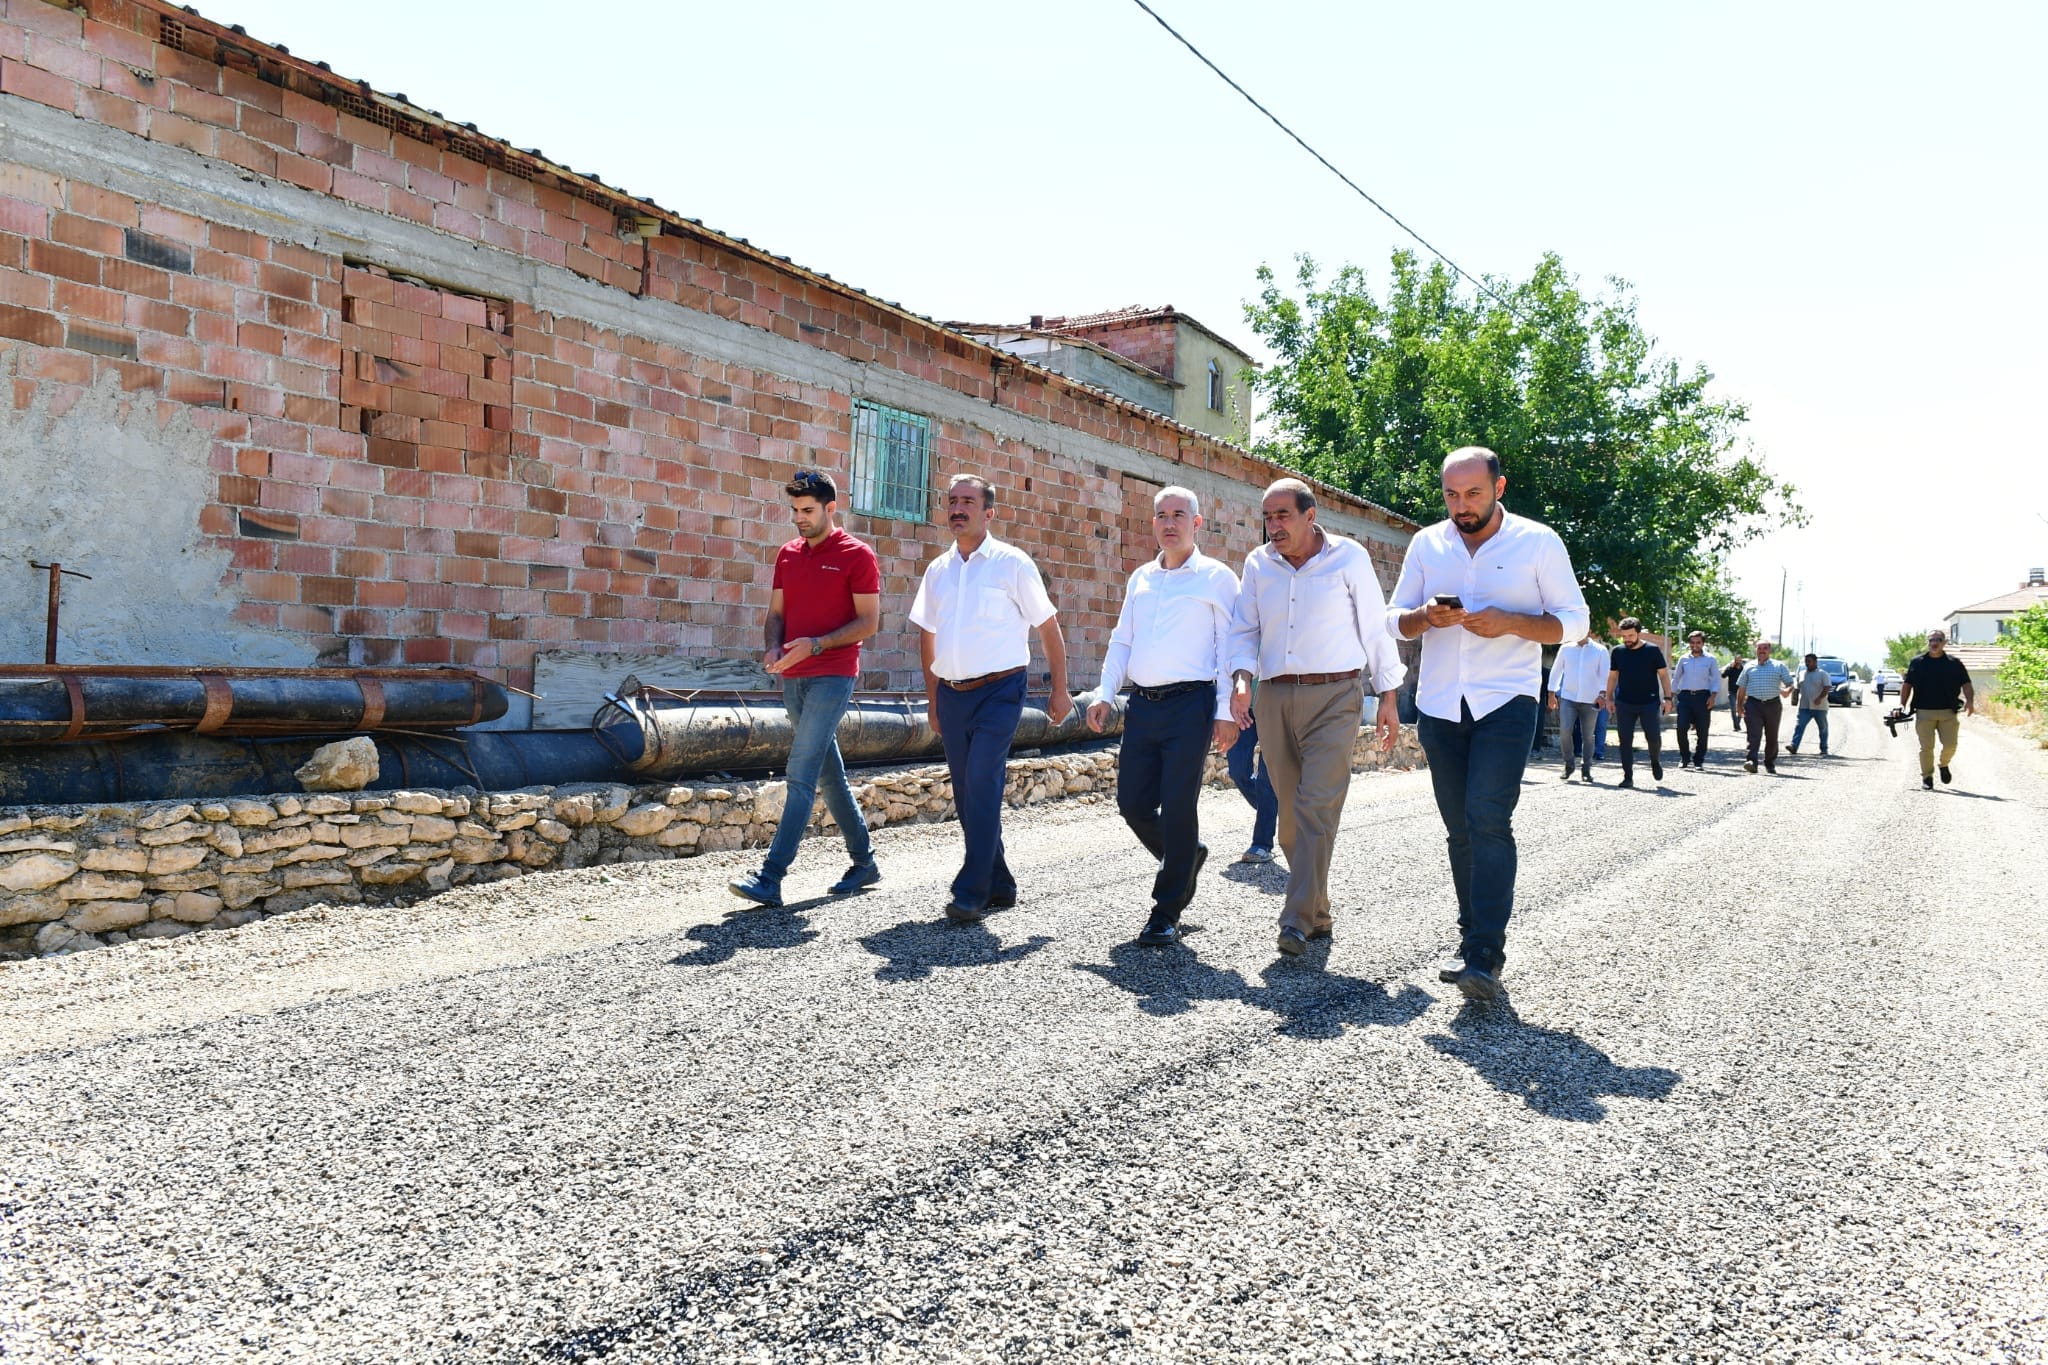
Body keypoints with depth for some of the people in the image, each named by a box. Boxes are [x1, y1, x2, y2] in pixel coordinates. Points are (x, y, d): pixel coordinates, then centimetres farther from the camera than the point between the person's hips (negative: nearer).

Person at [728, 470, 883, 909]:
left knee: (801, 776, -12)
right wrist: (773, 647, -5)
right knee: (828, 773, 12)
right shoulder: (787, 554, 13)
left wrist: (815, 645, -19)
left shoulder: (856, 555, -5)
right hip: (793, 677, 7)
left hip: (832, 678, -7)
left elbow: (868, 622, -8)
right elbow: (777, 612, 16)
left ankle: (770, 879, -14)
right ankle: (864, 863, 24)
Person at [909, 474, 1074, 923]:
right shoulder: (937, 570, 10)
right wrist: (932, 697, 17)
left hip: (999, 691, -6)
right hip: (952, 695, 6)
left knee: (982, 788, -15)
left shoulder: (1012, 563, -4)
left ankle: (971, 893, -11)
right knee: (967, 795, 9)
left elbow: (1049, 628, 0)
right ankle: (1000, 885, 22)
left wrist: (1059, 691, -2)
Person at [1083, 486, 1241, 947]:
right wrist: (1104, 693, 7)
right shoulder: (1141, 578, 18)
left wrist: (1226, 712, -10)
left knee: (1177, 807, -5)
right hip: (1142, 703, 6)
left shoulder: (1216, 577, 2)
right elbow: (1121, 641, 19)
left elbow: (1228, 648, -3)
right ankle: (1186, 856, 33)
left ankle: (1167, 913, 6)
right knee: (1133, 803, 4)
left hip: (1191, 702, -5)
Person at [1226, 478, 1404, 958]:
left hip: (1334, 697, -4)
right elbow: (1244, 629, 9)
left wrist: (1388, 697, 4)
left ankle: (1298, 920, -13)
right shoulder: (1258, 564, 7)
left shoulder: (1349, 557, -1)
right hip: (1275, 698, 4)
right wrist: (1241, 677, -10)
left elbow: (1375, 628, 4)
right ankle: (1318, 909, 22)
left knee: (1317, 807, -14)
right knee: (1290, 812, 7)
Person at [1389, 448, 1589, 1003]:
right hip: (1439, 705, 4)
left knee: (1488, 820, -16)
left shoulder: (1538, 542, -1)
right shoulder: (1426, 544, 9)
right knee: (1460, 829, 9)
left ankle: (1485, 957, -15)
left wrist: (1510, 623, -17)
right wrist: (1427, 616, -11)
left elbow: (1574, 621, 0)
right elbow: (1395, 618, 13)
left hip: (1506, 702, -4)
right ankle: (1473, 942, 20)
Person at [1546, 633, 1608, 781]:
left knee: (1588, 736, 6)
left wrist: (1602, 694, -16)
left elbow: (1604, 675, -2)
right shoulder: (1566, 649, 6)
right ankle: (1568, 764, 6)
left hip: (1590, 700, -1)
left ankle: (1586, 769, 17)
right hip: (1568, 697, 1)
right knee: (1565, 731, -12)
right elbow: (1556, 671, 12)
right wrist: (1552, 694, 10)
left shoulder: (1600, 650, 2)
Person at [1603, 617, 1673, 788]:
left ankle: (1655, 761, 27)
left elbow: (1664, 675, 1)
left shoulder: (1652, 651, -3)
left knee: (1654, 737, -5)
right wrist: (1609, 697, 7)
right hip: (1624, 703, 2)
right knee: (1625, 741, 0)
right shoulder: (1618, 652, 5)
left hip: (1650, 703, -2)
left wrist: (1667, 698, -5)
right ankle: (1628, 777, 6)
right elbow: (1612, 676, 13)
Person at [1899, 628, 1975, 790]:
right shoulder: (1917, 662, 8)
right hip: (1924, 712, 0)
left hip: (1948, 713, 1)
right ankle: (1927, 777, 10)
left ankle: (1944, 765, 25)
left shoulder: (1954, 663, 9)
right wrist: (1902, 704, 1)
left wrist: (1970, 700, -11)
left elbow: (1966, 685, 7)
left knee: (1950, 745, -5)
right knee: (1926, 747, -2)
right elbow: (1907, 685, 10)